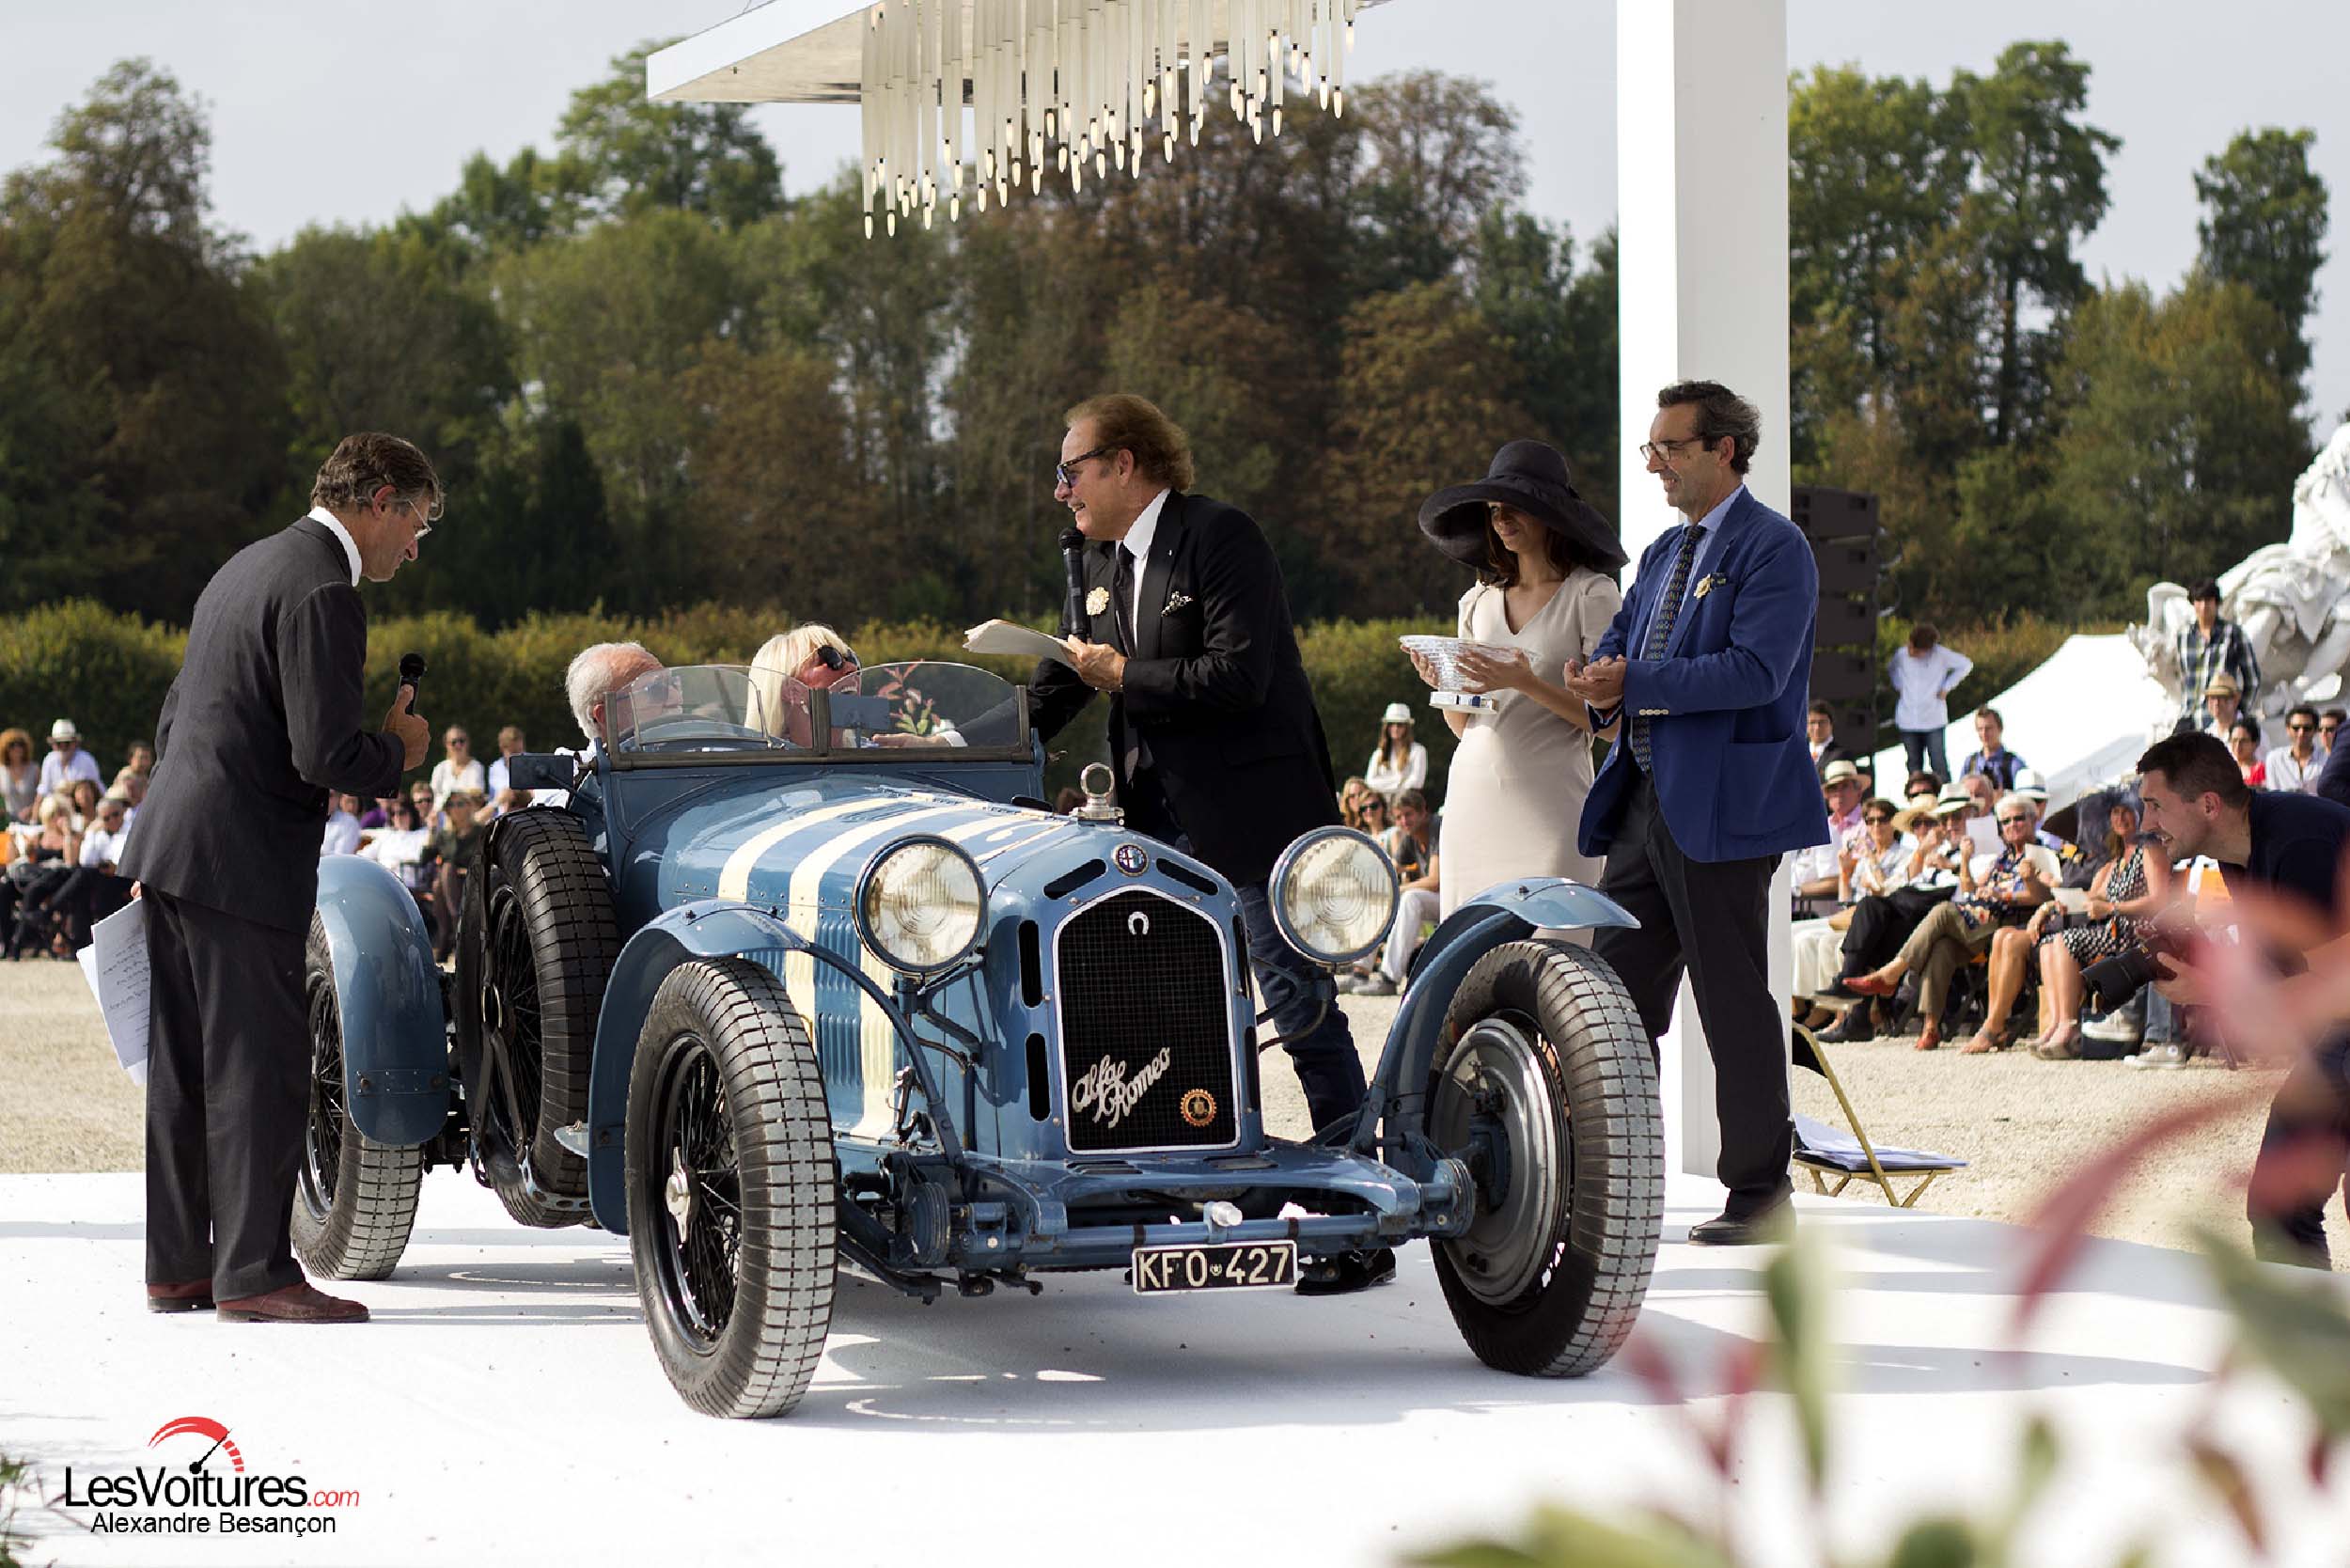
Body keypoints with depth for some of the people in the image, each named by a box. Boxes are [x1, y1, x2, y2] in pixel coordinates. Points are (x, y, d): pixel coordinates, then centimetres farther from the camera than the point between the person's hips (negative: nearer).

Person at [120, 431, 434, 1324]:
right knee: (261, 1068, -5)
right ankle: (253, 1272, -2)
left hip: (168, 844, 10)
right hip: (240, 862, -10)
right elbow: (326, 756, -20)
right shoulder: (322, 590, -14)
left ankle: (178, 1265, 18)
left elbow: (173, 723, 21)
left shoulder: (248, 568, 18)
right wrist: (396, 752, -1)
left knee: (187, 1067, 12)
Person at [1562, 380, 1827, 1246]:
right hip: (1646, 803, 9)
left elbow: (1756, 670, -20)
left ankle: (1761, 1192, 7)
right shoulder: (1664, 553, 19)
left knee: (1734, 1002, -2)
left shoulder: (1773, 548, -9)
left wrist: (1635, 681, -22)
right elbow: (1622, 641, 19)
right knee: (1617, 992, 8)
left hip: (1724, 807, -9)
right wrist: (1600, 678, -5)